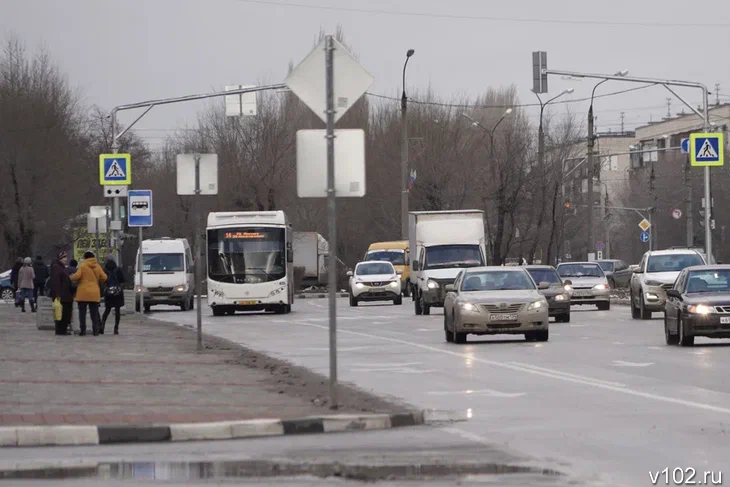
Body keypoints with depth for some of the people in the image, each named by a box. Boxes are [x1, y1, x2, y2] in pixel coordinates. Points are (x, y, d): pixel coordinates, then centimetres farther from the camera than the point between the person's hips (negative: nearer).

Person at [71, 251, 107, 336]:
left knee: (82, 312, 3)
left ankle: (83, 330, -1)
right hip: (94, 294, 3)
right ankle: (95, 330, 3)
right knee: (94, 313, 8)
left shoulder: (82, 265, -6)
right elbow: (104, 277, 6)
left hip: (83, 293, -3)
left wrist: (71, 277, 5)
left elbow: (77, 276, -16)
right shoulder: (98, 267, 6)